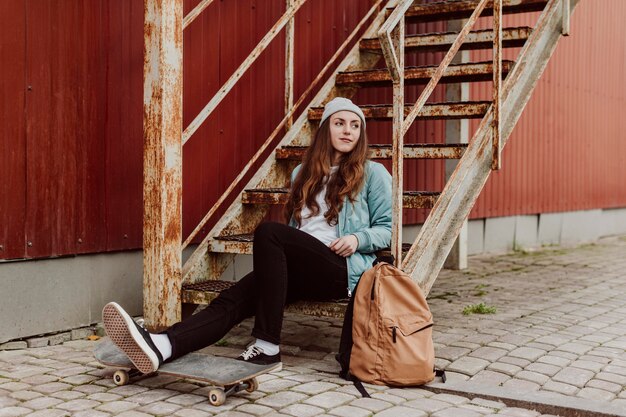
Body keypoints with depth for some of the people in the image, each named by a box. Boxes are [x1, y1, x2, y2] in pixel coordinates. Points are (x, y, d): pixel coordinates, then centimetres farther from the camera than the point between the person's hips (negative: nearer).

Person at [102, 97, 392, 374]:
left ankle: (267, 346, -33)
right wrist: (276, 256, 7)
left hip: (341, 268, -5)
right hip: (299, 269, 5)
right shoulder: (304, 174, 25)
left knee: (267, 231, -31)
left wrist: (357, 239, -11)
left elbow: (387, 228, 9)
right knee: (233, 300, -24)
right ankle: (161, 347, -47)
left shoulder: (373, 173, 11)